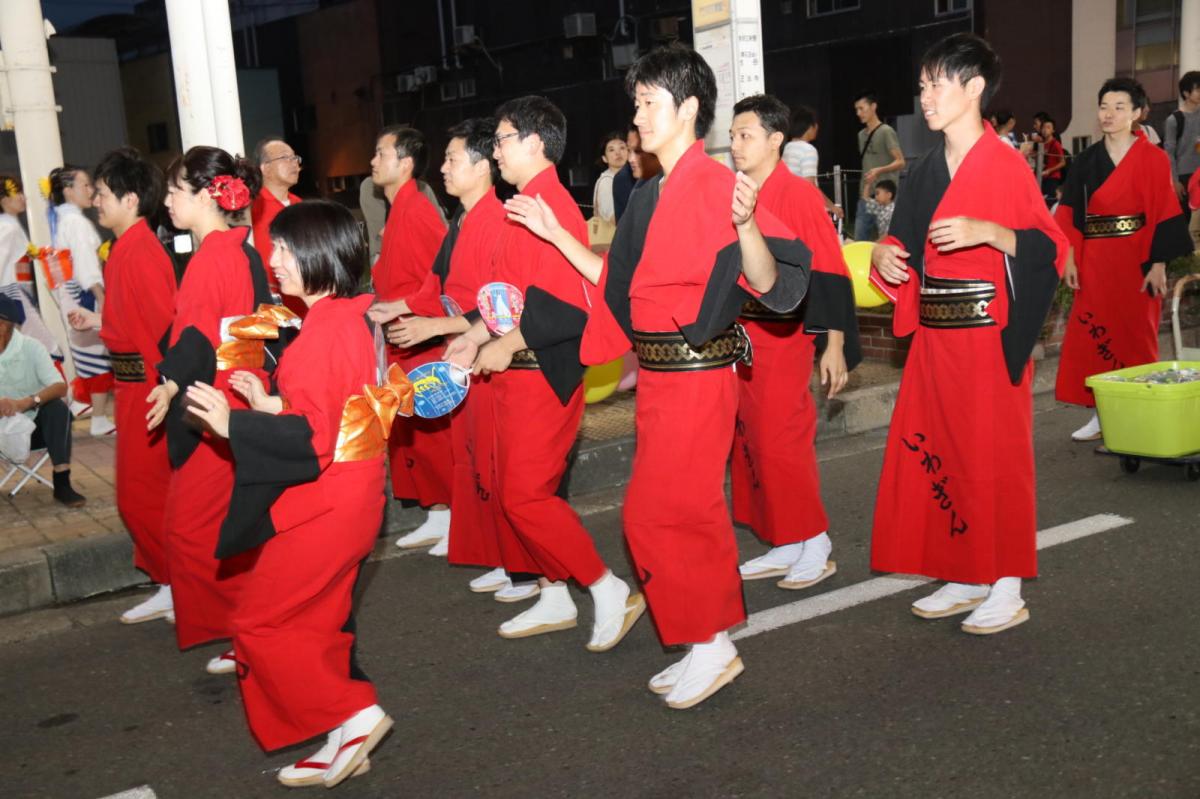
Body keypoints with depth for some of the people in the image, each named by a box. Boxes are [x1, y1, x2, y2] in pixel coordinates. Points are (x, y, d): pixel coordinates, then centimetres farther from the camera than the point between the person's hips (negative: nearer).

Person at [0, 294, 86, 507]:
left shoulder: (31, 347, -11)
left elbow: (60, 387, -21)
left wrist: (26, 403, -39)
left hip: (35, 425, -1)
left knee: (58, 408, -30)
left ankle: (62, 484, -29)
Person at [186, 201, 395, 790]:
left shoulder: (323, 330, -21)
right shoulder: (351, 319, 8)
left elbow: (313, 437, -23)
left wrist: (233, 424, -15)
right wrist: (269, 404, 9)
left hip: (326, 504, -10)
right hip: (348, 494, 10)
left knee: (261, 620, 2)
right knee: (318, 623, 17)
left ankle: (353, 715, 5)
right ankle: (346, 741, 25)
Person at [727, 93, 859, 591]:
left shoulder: (800, 195, -8)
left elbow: (829, 273, -10)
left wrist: (834, 346, -14)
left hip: (784, 337, -7)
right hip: (740, 337, 7)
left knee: (782, 444, -5)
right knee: (751, 443, 10)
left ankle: (814, 545, 11)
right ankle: (785, 546, 21)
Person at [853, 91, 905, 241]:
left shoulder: (886, 132, -7)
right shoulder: (861, 134, 17)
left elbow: (900, 162, -13)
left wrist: (879, 170, -29)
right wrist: (865, 189, 12)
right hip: (866, 196, 8)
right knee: (859, 240, 4)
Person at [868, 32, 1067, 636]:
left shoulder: (1004, 164, -8)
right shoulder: (927, 171, 12)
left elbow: (1050, 246, -12)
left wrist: (987, 232, -26)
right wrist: (885, 253, -1)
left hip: (987, 334, -7)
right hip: (934, 337, 7)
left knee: (993, 454, 0)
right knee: (936, 450, 9)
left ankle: (1006, 589, 12)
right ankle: (964, 578, 21)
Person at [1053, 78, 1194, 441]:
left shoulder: (1152, 159, -3)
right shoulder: (1086, 161, 8)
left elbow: (1164, 214, -6)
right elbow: (1071, 214, 7)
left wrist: (1158, 265, -12)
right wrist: (1070, 260, 0)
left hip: (1135, 259, -4)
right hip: (1094, 262, 4)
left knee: (1135, 337, 2)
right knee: (1093, 336, 2)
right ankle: (1102, 414, 11)